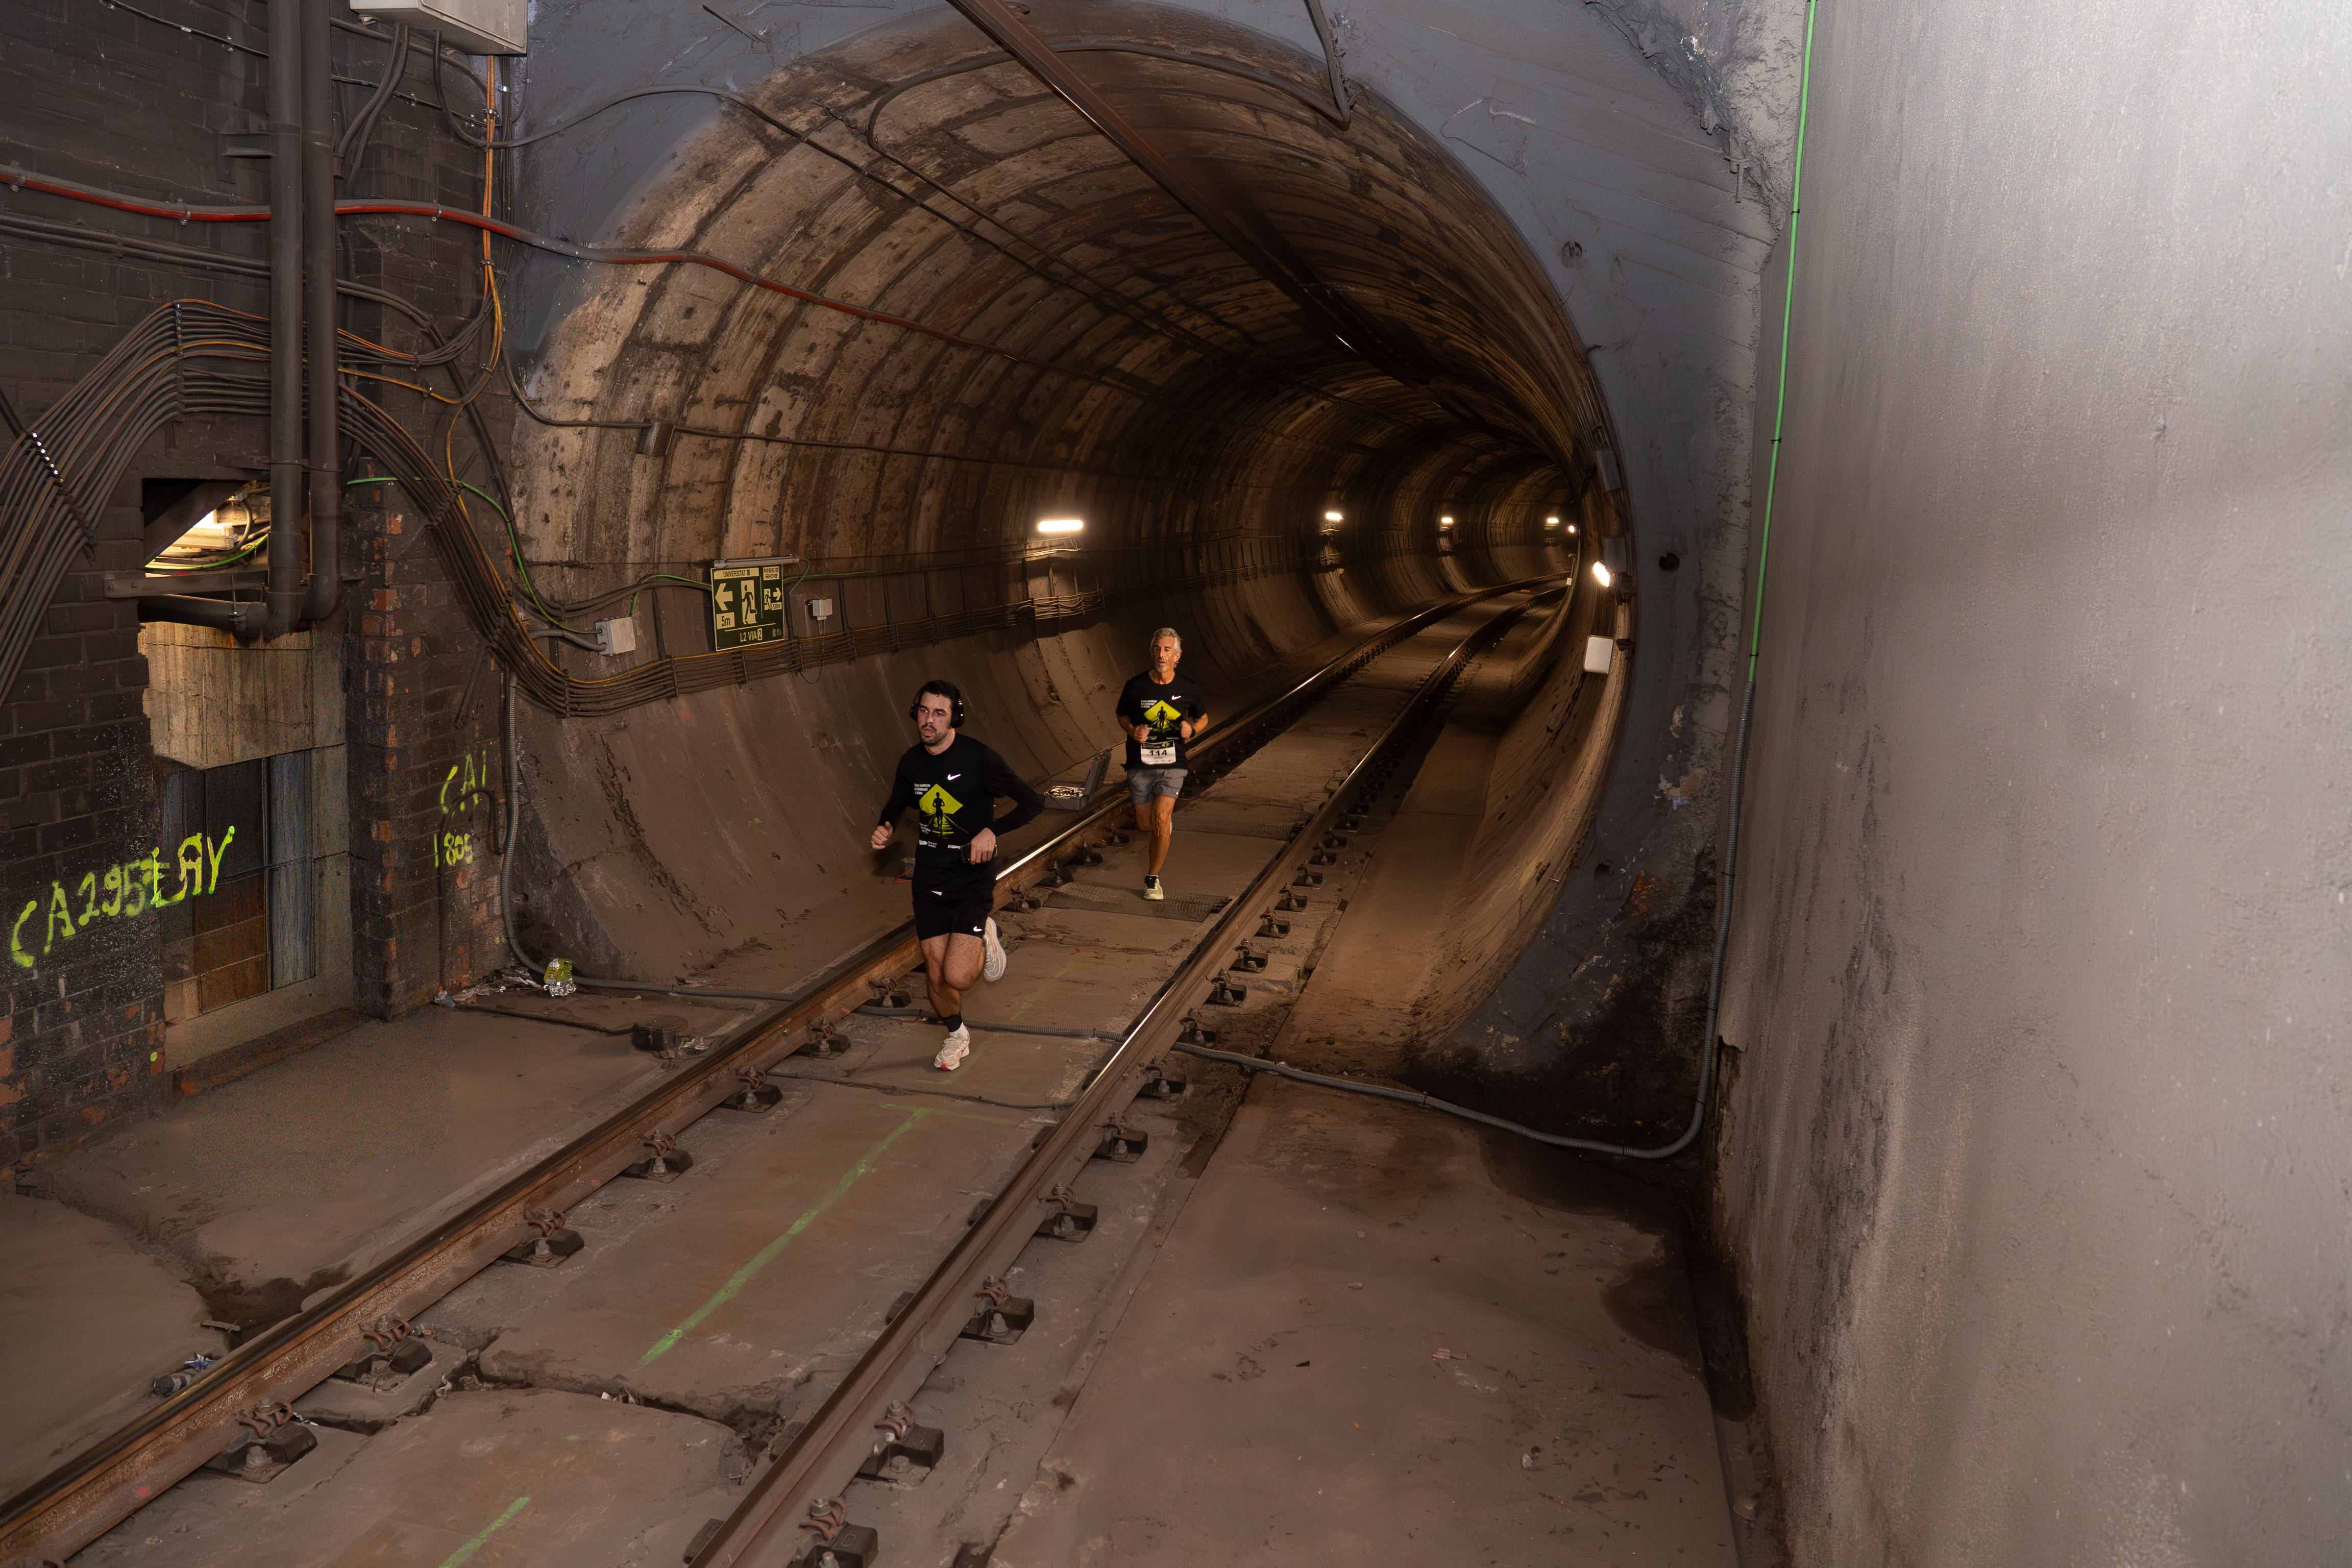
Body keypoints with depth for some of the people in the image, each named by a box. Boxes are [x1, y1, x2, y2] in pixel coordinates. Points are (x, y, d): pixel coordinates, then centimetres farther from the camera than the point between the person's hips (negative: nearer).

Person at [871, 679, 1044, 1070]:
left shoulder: (978, 759, -15)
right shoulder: (912, 762, 0)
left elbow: (1032, 803, -11)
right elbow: (897, 803, 20)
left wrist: (992, 830, -23)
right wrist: (885, 827, -2)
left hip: (971, 878, -4)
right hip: (928, 879, 4)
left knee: (958, 977, -15)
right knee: (936, 973, 7)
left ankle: (984, 940, 19)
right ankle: (956, 1034, 36)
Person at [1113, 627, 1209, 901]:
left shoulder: (1187, 690, -3)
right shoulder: (1136, 685, -5)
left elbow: (1203, 717, 15)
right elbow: (1122, 715, 12)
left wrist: (1193, 730, -8)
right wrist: (1133, 731, -10)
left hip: (1172, 763, -1)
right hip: (1140, 764, 1)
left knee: (1161, 819, -18)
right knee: (1145, 825, 7)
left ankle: (1153, 878, -2)